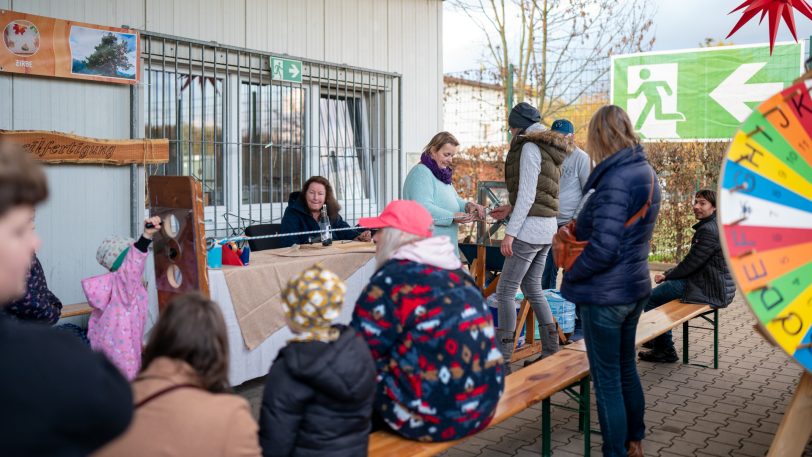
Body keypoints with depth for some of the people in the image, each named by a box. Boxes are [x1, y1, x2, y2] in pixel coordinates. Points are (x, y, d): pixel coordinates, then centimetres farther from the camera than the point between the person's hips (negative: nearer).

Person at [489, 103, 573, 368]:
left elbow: (527, 194, -18)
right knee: (532, 288, 15)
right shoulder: (550, 150, 16)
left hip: (530, 229, -9)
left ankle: (502, 358, -3)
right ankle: (551, 353, 18)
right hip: (547, 228, 9)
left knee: (505, 291, -5)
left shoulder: (530, 147, -11)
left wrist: (510, 232, -19)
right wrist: (511, 209, 21)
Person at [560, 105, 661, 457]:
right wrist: (579, 230, 6)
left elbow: (603, 248, -26)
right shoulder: (645, 172, 7)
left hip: (605, 294, -9)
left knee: (606, 379, 4)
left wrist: (570, 273, -10)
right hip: (634, 287, 9)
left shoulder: (616, 179, -22)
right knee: (626, 369, 23)